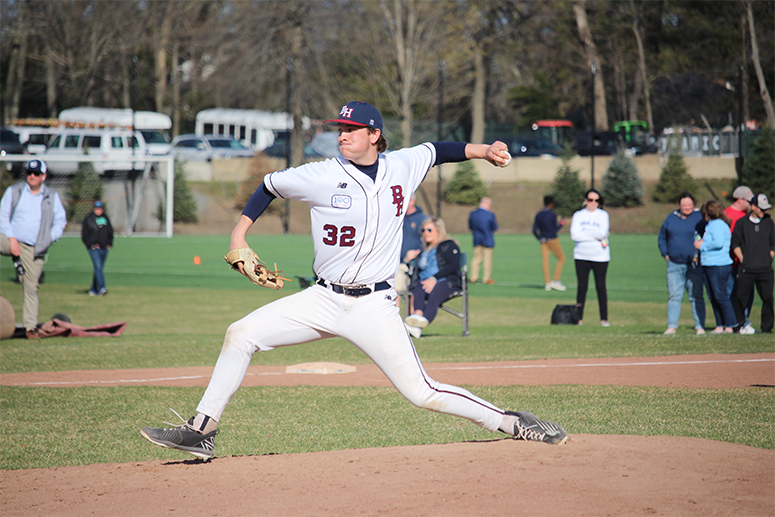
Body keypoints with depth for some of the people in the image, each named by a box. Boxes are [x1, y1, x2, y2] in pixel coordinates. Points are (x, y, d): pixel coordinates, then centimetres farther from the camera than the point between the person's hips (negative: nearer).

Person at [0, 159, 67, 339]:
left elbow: (60, 221, 12)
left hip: (34, 249, 0)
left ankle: (30, 326, 2)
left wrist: (49, 239, -4)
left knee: (31, 287, -2)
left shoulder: (52, 197, 9)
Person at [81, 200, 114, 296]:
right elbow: (84, 234, -1)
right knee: (98, 267, -17)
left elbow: (110, 232, 23)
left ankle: (93, 289, 17)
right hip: (94, 248, -5)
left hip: (104, 248, 5)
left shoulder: (106, 218, 14)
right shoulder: (89, 219, 0)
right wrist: (90, 244, -11)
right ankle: (101, 288, -27)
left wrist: (109, 243, 10)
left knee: (99, 268, 8)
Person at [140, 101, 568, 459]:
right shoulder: (320, 176, -5)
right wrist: (238, 236, 4)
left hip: (374, 306, -2)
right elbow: (269, 186, 10)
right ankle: (202, 432, 0)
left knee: (420, 392, -11)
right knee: (240, 335, -7)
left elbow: (436, 150, 20)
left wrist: (483, 150, 11)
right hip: (323, 299, 2)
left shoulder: (403, 166, -1)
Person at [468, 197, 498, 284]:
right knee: (487, 260, 3)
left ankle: (473, 278, 10)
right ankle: (486, 278, 6)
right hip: (487, 240, -4)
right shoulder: (490, 215, -14)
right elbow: (495, 228, -6)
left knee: (476, 258, 12)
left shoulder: (472, 214, -1)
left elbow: (470, 227, 8)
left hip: (477, 240, 4)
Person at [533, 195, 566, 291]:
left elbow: (534, 230, 7)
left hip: (543, 241, 6)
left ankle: (547, 283, 1)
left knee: (545, 260, 4)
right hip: (552, 239, -6)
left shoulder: (538, 215, 7)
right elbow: (555, 229, -9)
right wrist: (561, 224, 7)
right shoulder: (552, 215, -10)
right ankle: (555, 280, -3)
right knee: (561, 258, 6)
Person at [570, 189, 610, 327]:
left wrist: (584, 233, -7)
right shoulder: (578, 215, 6)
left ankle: (604, 318, 3)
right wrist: (596, 236, -10)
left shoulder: (603, 215, 4)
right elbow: (574, 235, -8)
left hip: (600, 257, -1)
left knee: (601, 287, -1)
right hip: (582, 256, 1)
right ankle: (579, 318, 4)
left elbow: (602, 232, -13)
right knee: (582, 287, 0)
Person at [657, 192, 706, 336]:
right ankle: (672, 326, 3)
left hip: (694, 264, -3)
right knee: (674, 295, 1)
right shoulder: (671, 218, 10)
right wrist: (665, 254, 7)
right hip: (674, 264, 3)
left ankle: (700, 326, 3)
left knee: (696, 296, -1)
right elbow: (661, 237, 20)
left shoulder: (700, 217, 0)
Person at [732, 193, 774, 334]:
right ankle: (741, 324, 9)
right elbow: (735, 243, 9)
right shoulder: (741, 223, 7)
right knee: (741, 297, -3)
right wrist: (743, 260, 1)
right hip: (746, 269, -1)